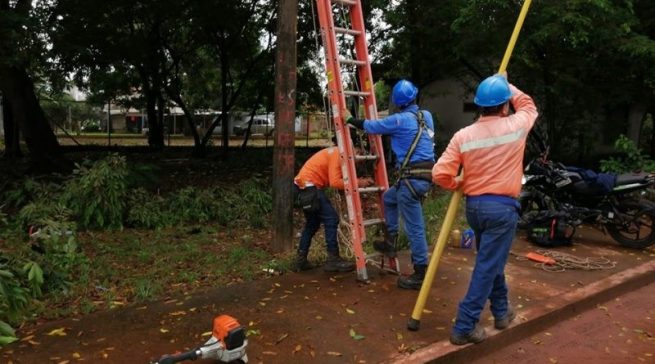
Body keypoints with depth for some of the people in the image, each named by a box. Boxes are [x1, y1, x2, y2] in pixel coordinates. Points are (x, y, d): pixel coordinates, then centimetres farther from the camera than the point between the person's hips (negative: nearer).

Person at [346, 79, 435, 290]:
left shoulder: (400, 120, -9)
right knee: (389, 198, 28)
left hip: (412, 177, -8)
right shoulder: (426, 116, 12)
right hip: (425, 175, 8)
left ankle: (420, 275, 5)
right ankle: (390, 242, 30)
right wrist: (386, 128, 40)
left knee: (414, 227, -2)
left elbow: (372, 126, 2)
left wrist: (350, 119, 18)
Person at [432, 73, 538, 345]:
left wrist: (459, 184, 9)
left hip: (474, 206, 4)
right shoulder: (516, 126, -7)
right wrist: (508, 86, 28)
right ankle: (464, 327, 1)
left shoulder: (463, 136, -5)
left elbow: (440, 174, -10)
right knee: (487, 266, -1)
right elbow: (528, 106, 18)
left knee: (491, 261, 22)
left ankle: (502, 311, 39)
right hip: (502, 207, -4)